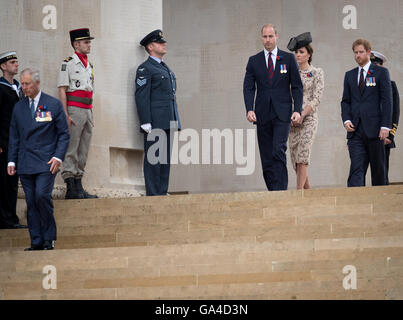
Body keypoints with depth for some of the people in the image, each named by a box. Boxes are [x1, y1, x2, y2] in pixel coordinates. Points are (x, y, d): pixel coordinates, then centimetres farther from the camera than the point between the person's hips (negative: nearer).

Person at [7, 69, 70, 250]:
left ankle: (49, 238, -5)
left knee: (42, 196, -18)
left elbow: (64, 134, 3)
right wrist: (12, 161, 8)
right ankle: (36, 242, 5)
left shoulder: (53, 105, 2)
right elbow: (14, 137, 17)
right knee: (31, 202, 1)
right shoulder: (18, 108, 13)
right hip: (25, 164, 4)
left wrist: (58, 157, -8)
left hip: (46, 161, -4)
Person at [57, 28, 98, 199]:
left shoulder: (89, 65, 18)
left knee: (83, 152, 7)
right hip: (74, 109, -8)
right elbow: (62, 91, -9)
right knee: (70, 151, -7)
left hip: (87, 111, 8)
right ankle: (71, 188, -8)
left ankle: (78, 186, 10)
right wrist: (65, 115, -16)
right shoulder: (68, 63, -5)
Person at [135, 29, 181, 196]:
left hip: (168, 122, 9)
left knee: (165, 158, 8)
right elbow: (141, 97, -11)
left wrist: (174, 121, 19)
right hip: (154, 123, -9)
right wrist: (146, 123, -18)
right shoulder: (145, 69, -5)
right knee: (153, 159, -8)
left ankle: (162, 193, 11)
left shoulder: (165, 68, 22)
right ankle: (153, 194, -8)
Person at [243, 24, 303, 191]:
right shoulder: (254, 61, 10)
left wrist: (297, 110, -6)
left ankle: (280, 191, -18)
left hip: (282, 114, -3)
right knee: (266, 157, 3)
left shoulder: (288, 58, 6)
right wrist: (249, 109, -10)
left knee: (278, 151, -18)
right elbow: (248, 87, 5)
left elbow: (297, 86, 5)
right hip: (263, 114, 3)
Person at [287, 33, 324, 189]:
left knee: (302, 156, -16)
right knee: (295, 159, 3)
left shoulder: (316, 72, 0)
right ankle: (308, 191, 16)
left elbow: (317, 98, -7)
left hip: (308, 118, -5)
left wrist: (302, 115, -16)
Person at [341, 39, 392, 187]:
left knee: (378, 168, 5)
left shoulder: (381, 72, 3)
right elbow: (345, 101, 16)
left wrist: (385, 126, -11)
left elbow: (387, 101, -2)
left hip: (374, 129, -3)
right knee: (356, 168, -8)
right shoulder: (349, 75, 16)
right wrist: (346, 120, -2)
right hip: (355, 130, 3)